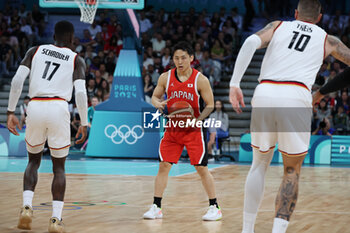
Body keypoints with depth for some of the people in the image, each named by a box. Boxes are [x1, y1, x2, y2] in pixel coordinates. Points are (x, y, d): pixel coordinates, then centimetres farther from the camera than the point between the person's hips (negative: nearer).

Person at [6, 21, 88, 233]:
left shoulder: (35, 51, 16)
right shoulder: (76, 60, 11)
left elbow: (17, 81, 4)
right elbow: (80, 93, -2)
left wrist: (11, 112, 7)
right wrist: (84, 124, 5)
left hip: (35, 107, 2)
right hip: (58, 108, -2)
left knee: (34, 160, 22)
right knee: (59, 167, 12)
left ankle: (27, 207, 2)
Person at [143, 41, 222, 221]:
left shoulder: (200, 80, -10)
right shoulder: (165, 78, -1)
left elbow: (210, 105, -5)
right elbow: (155, 97, 10)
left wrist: (198, 120, -21)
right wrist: (158, 104, -14)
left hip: (193, 130, -3)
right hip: (172, 129, 3)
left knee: (202, 168, -3)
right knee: (163, 166, -1)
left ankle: (214, 208, 7)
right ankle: (156, 207, 6)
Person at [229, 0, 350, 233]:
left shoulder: (278, 26, 20)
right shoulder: (327, 40, 20)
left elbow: (251, 42, 1)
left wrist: (235, 84, -4)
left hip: (264, 94, 2)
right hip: (295, 98, -2)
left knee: (260, 163, 21)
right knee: (292, 171, 12)